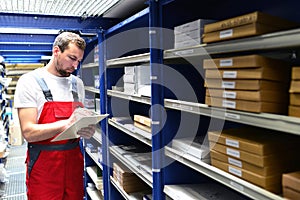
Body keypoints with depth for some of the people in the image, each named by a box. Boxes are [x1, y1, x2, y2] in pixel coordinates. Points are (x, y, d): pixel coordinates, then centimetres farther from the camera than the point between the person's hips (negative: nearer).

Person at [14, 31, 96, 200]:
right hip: (43, 165, -4)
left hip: (74, 160, 5)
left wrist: (87, 129, -9)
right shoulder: (30, 81, -9)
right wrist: (65, 124, -30)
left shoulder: (78, 83, 9)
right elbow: (29, 132, -16)